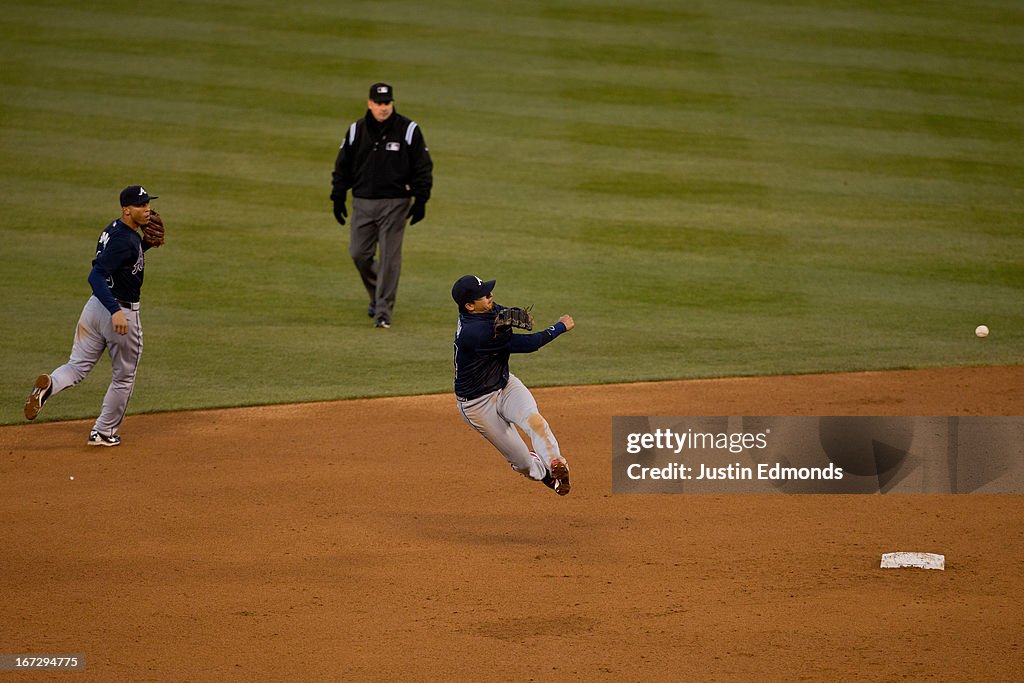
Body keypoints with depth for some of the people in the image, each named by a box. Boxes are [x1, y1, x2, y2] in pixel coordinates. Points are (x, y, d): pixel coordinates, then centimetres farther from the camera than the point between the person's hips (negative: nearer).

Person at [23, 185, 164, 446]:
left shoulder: (114, 230, 7)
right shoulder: (124, 240, -21)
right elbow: (96, 276, -30)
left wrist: (146, 244, 11)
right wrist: (115, 311, -39)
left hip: (95, 307, 8)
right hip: (123, 312, -8)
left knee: (77, 367, 8)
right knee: (123, 377, 11)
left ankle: (50, 384, -24)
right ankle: (104, 432, 20)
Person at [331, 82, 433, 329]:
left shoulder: (408, 130, -3)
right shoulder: (356, 130, 5)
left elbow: (423, 167, 0)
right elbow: (342, 167, 13)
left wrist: (421, 199, -6)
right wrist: (338, 197, 8)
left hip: (395, 204, -3)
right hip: (363, 203, 3)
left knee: (390, 257, -6)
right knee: (359, 253, 2)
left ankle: (383, 311, -3)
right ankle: (377, 295, 28)